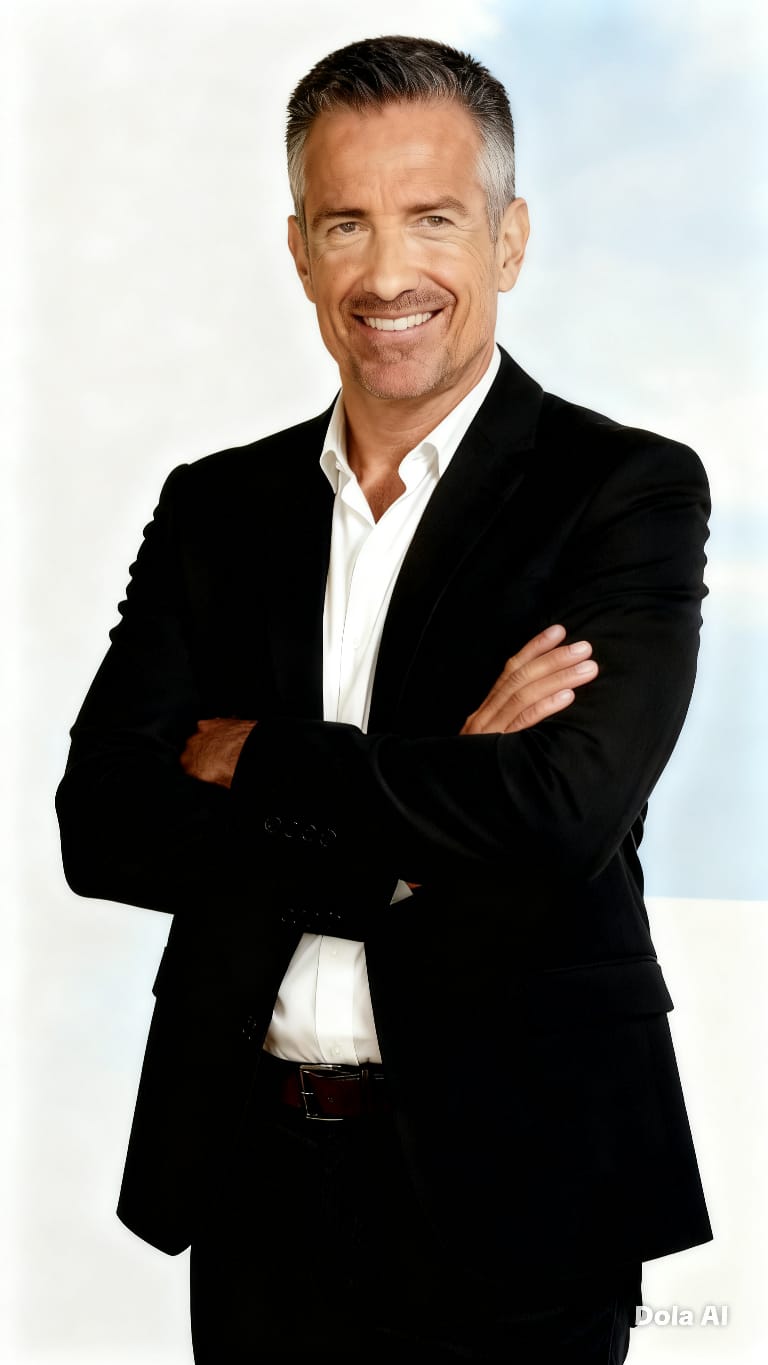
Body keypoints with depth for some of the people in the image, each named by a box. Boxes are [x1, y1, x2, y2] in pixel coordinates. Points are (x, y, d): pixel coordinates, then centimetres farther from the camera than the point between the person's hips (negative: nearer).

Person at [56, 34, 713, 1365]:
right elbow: (102, 826, -6)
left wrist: (249, 759, -11)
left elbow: (562, 810, -21)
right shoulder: (214, 508, 5)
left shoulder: (630, 491, -7)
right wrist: (421, 817, -17)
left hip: (510, 1178, -3)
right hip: (256, 1178, 4)